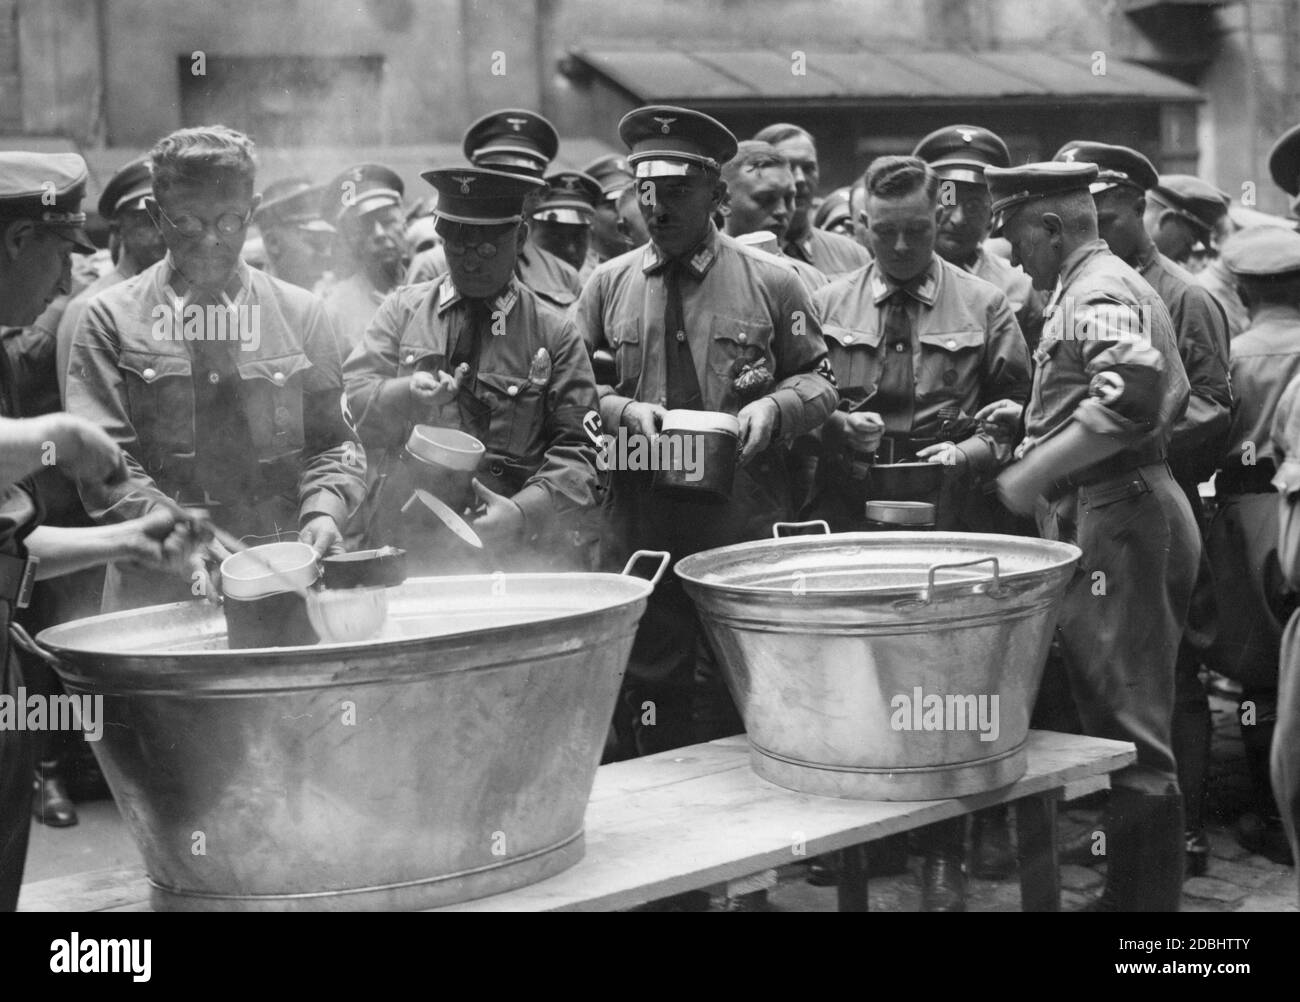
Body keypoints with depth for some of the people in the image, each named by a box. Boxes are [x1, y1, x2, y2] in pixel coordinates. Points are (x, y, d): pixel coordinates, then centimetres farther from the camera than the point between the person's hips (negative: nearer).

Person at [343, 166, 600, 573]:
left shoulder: (554, 336, 5)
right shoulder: (404, 309, 12)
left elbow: (576, 452, 1)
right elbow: (350, 399, 3)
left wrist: (523, 511, -16)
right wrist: (405, 396, -18)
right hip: (401, 547, 1)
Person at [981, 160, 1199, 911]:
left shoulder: (1094, 294, -13)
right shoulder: (1123, 284, 19)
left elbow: (1132, 395, -31)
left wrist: (1033, 472, -25)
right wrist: (1033, 420, 13)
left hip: (1113, 518, -11)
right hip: (1136, 506, 11)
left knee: (1129, 726, -5)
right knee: (1132, 716, 15)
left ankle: (1144, 897, 0)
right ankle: (1137, 889, 23)